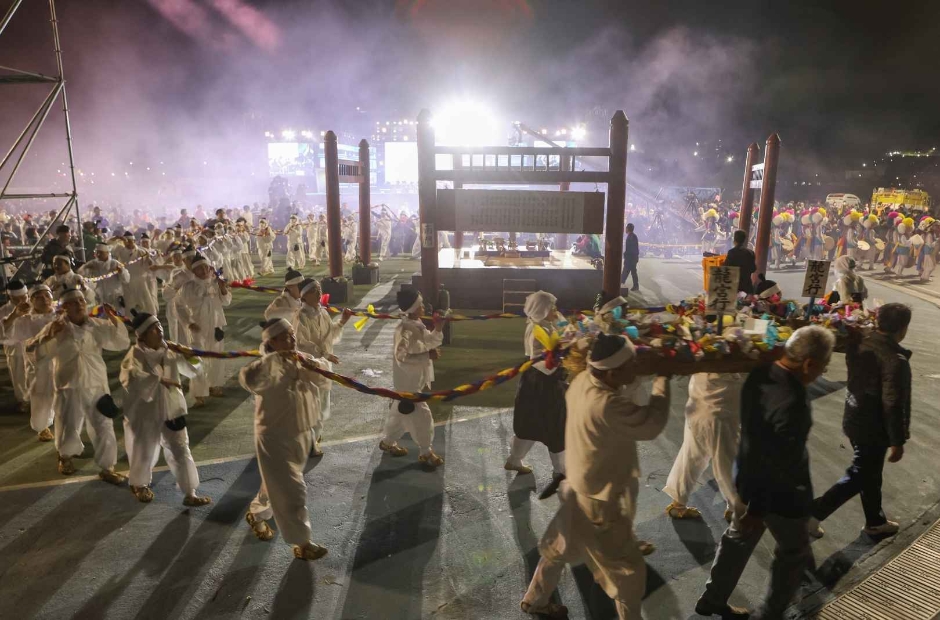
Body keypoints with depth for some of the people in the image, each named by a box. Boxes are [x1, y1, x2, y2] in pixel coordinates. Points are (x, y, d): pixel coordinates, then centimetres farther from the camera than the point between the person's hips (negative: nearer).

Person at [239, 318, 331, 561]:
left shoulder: (301, 361, 1)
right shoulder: (271, 365, -20)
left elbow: (323, 381, 0)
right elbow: (248, 378, -40)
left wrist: (314, 367, -19)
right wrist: (273, 358, -35)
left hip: (301, 435, 7)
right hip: (275, 438, -7)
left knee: (278, 484, 26)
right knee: (291, 491, -3)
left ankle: (256, 514, 51)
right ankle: (302, 543, 10)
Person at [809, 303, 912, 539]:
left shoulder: (861, 344, -4)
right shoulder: (896, 360, -24)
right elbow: (893, 405, -22)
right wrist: (897, 441, -16)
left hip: (854, 419, 8)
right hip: (874, 428, -8)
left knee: (870, 473, 22)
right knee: (858, 476, 4)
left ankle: (876, 521, 39)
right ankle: (813, 512, 1)